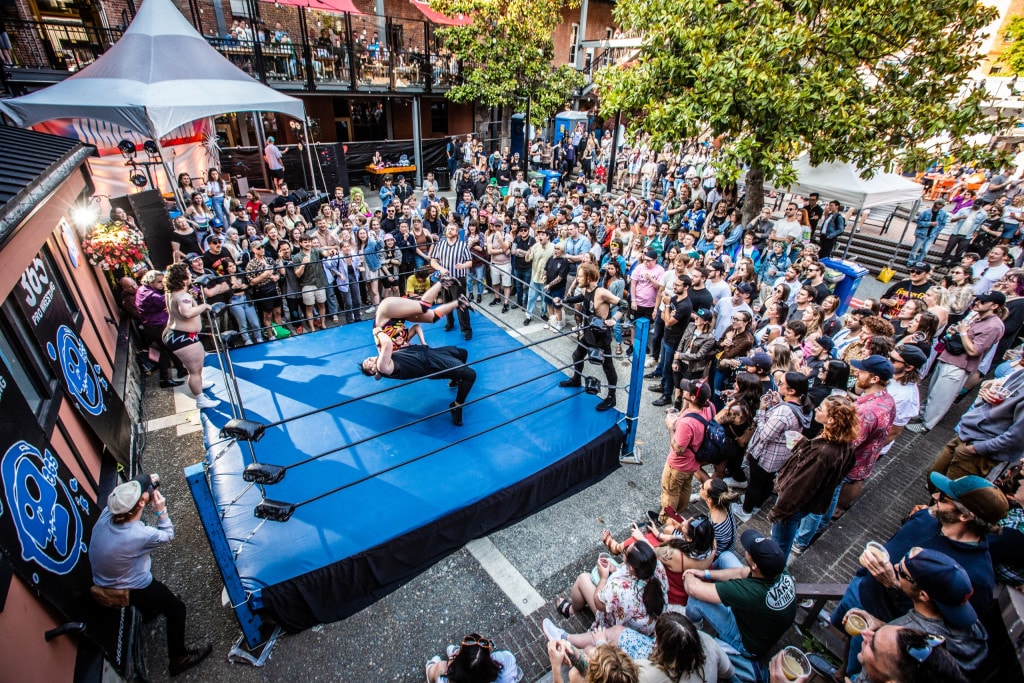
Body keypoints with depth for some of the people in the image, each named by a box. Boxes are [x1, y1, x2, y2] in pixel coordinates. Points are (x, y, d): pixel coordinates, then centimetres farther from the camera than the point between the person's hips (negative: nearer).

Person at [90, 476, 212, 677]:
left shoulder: (107, 513, -22)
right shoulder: (140, 535, -37)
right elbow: (167, 536, -15)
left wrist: (148, 480, -18)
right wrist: (161, 511, -20)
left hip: (103, 581, 7)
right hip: (129, 591, -7)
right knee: (177, 609, 8)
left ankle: (149, 609, 59)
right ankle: (178, 658, 22)